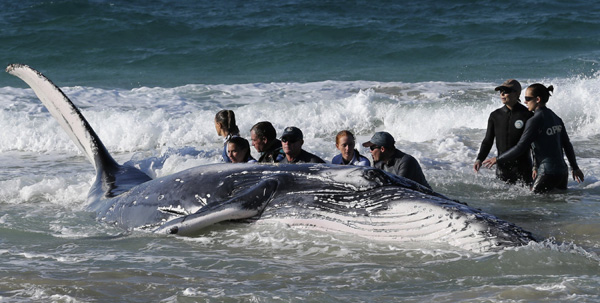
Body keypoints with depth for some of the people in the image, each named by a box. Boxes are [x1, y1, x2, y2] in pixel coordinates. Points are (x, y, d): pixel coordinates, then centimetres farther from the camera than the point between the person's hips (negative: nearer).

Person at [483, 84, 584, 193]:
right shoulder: (556, 118, 11)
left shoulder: (535, 121, -14)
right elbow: (567, 145, 18)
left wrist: (498, 160, -5)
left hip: (548, 174, -8)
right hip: (563, 171, 8)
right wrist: (575, 168, 27)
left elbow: (520, 148, -15)